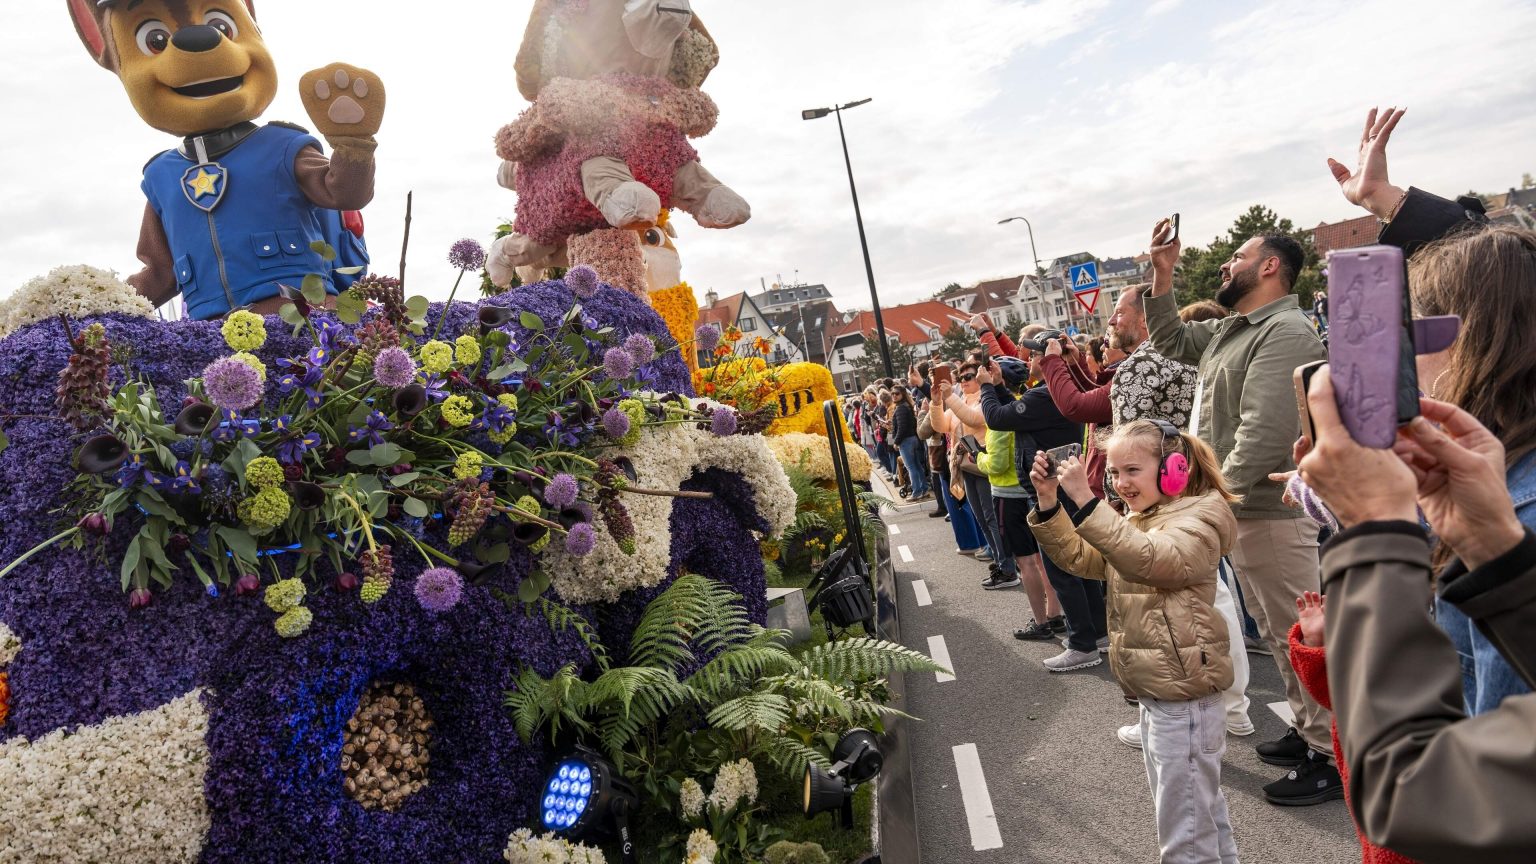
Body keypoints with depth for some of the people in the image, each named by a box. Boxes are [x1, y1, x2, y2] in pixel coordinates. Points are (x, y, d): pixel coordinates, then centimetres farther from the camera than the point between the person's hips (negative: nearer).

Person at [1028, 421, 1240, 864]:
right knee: (1201, 812, 24)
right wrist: (1049, 501, -9)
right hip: (1154, 690, 9)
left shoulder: (1199, 519, -15)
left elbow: (1150, 560, -34)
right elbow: (1078, 556, 6)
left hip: (1183, 696, -9)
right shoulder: (1136, 524, 14)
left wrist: (1086, 500, -39)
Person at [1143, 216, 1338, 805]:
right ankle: (1309, 729, 32)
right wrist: (1162, 274, 19)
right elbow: (1171, 341, 28)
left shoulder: (1285, 331, -16)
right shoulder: (1231, 330, 15)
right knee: (1276, 630, 19)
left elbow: (1265, 429, -25)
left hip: (1269, 511, -10)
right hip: (1239, 508, 10)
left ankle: (1332, 758, 8)